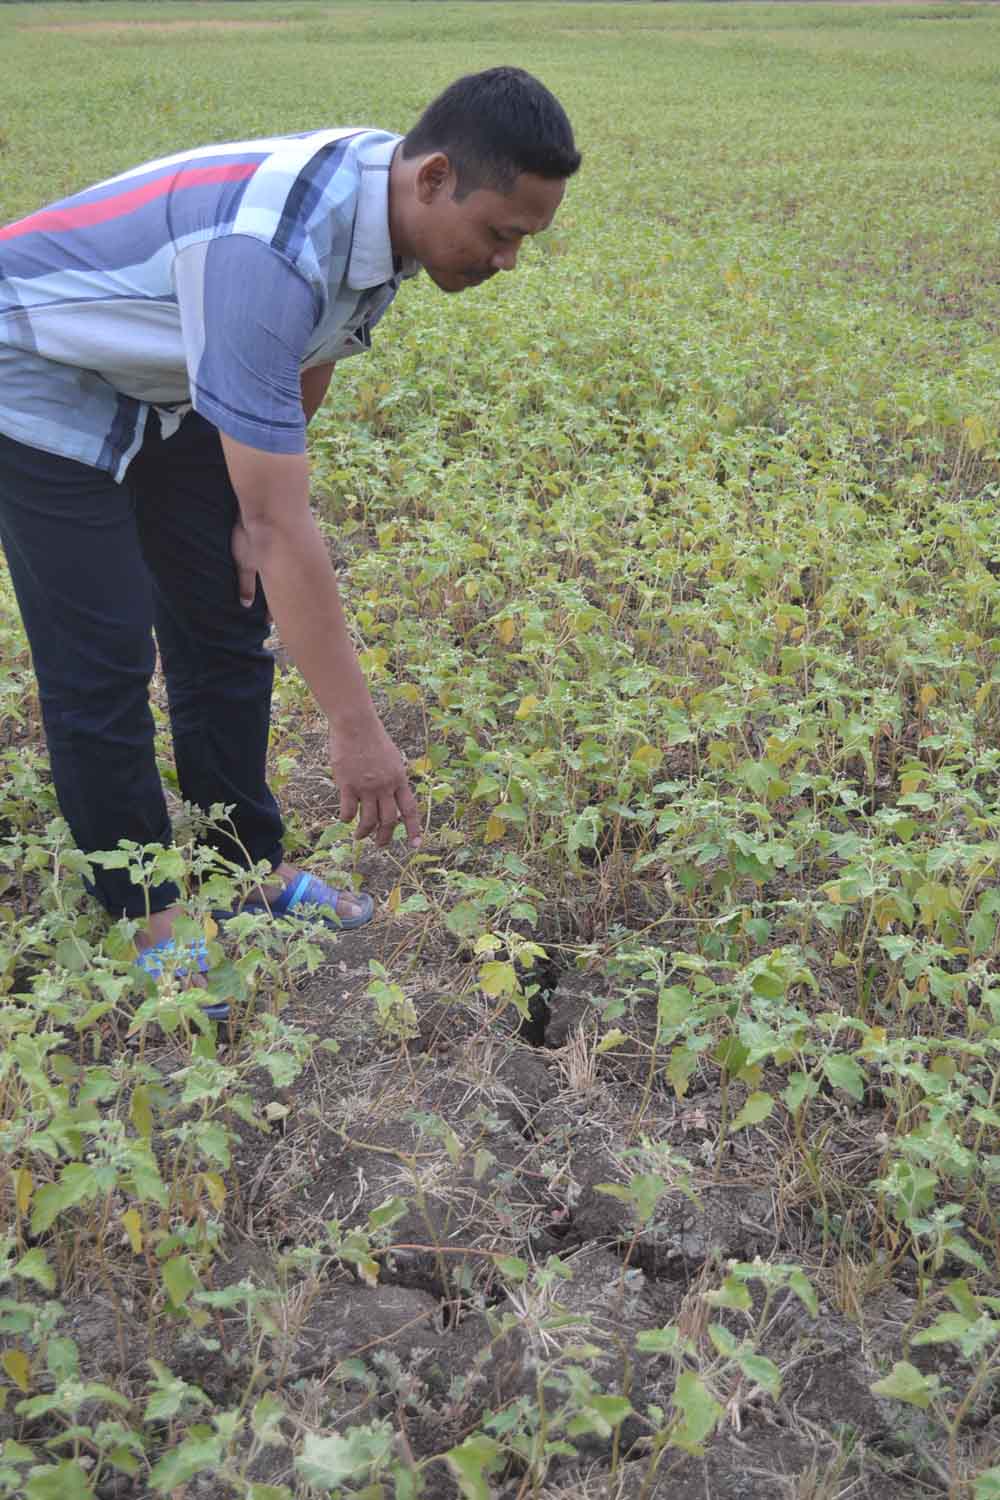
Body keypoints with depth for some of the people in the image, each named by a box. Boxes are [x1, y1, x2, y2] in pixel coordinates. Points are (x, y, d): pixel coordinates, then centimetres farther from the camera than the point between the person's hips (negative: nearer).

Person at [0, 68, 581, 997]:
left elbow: (306, 370, 6)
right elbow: (284, 524, -41)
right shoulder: (270, 252, -40)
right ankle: (143, 918, 10)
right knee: (104, 659, -7)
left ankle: (252, 867, 21)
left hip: (169, 385, 8)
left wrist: (258, 510, 2)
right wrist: (356, 730, -38)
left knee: (227, 623, 8)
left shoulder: (382, 203, -12)